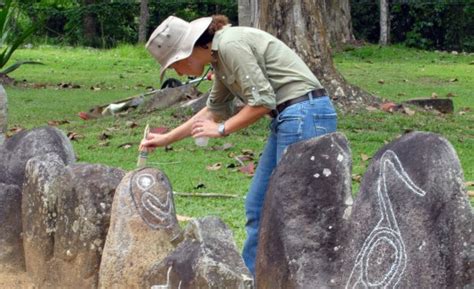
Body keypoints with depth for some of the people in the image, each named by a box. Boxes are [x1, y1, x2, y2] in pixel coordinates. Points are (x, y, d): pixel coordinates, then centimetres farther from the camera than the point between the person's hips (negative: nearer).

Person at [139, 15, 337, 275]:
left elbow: (262, 101, -18)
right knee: (257, 206, 15)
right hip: (288, 118, 10)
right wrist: (166, 139, 32)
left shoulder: (230, 44, -15)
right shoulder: (220, 56, 15)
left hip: (305, 114, -10)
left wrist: (221, 129, -6)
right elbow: (215, 110, 29)